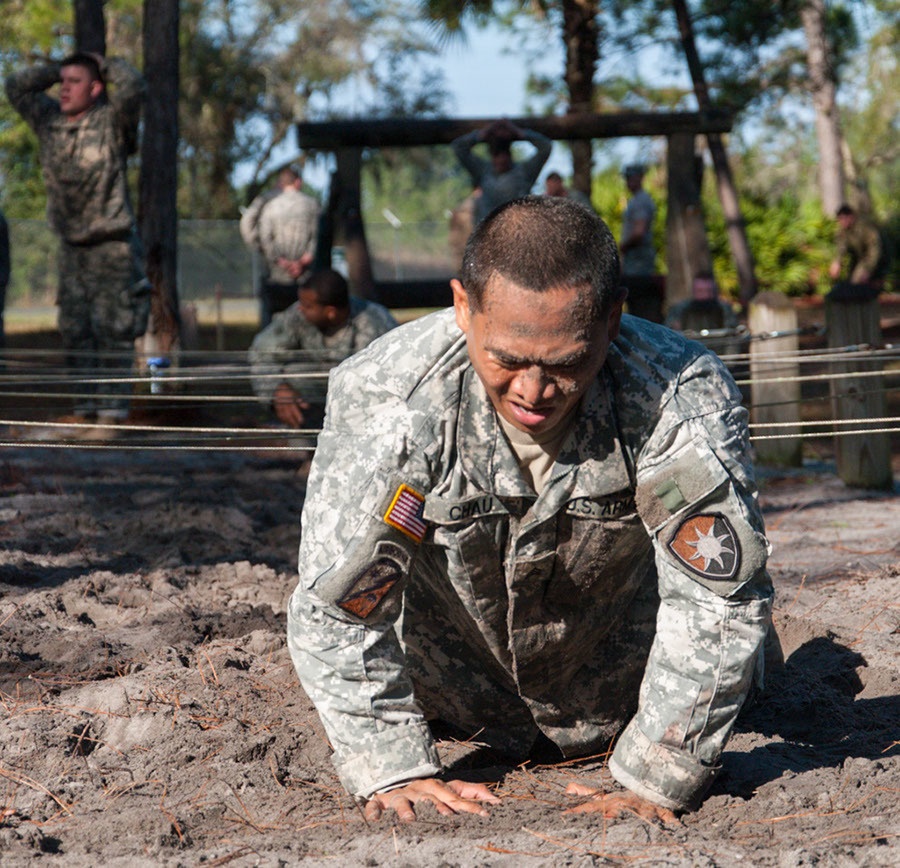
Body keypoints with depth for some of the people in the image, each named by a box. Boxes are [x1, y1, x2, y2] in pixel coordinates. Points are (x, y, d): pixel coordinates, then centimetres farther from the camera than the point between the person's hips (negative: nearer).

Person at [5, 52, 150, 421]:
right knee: (75, 328, 6)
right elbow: (16, 87, 11)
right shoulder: (49, 120, 7)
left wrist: (106, 64, -7)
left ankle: (113, 405, -5)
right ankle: (87, 403, 13)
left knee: (113, 328, -7)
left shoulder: (111, 121, -9)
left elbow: (133, 86, -26)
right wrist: (57, 70, 6)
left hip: (113, 245, -6)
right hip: (72, 245, 6)